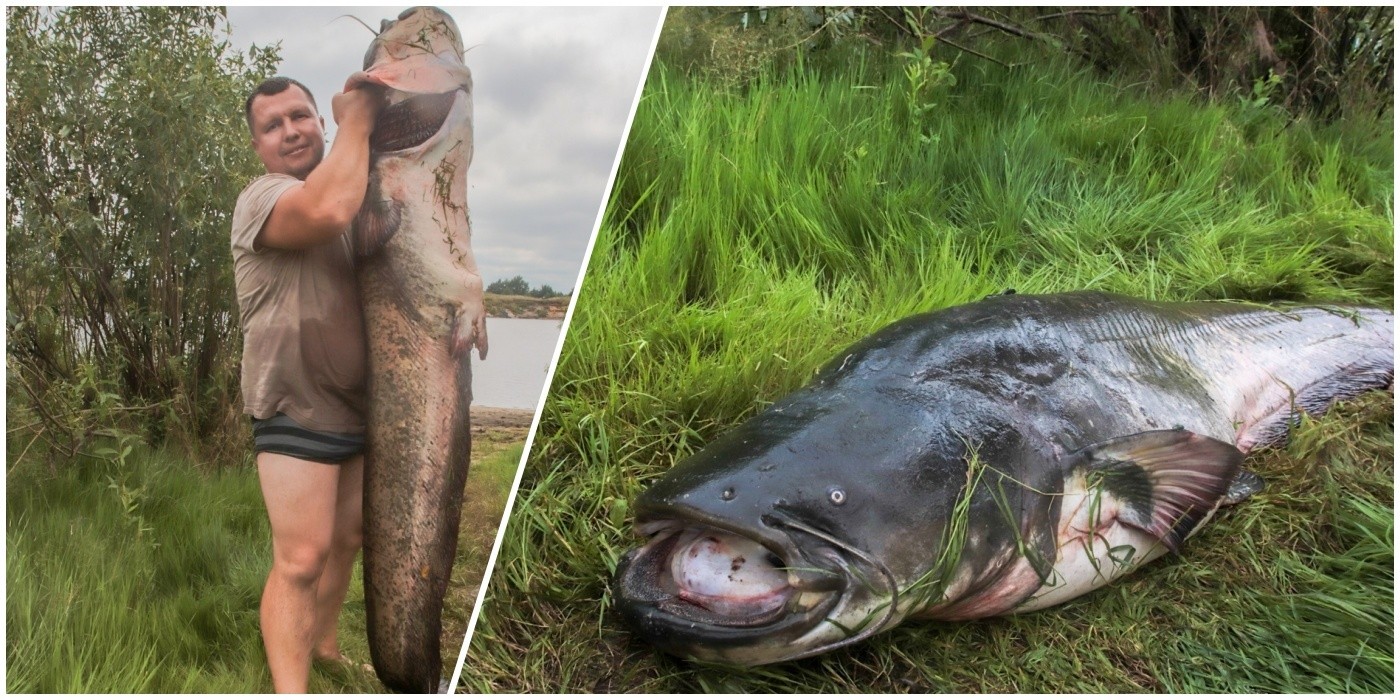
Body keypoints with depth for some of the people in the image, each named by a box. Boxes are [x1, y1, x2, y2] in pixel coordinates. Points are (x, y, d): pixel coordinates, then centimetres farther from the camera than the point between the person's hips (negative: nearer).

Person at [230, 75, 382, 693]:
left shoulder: (353, 190, 14)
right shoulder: (263, 198, -14)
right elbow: (328, 209, -37)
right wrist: (357, 119, -23)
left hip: (362, 408, 8)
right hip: (297, 413, -8)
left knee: (346, 542, 19)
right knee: (301, 560, -8)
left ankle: (324, 643, 37)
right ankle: (290, 689, 0)